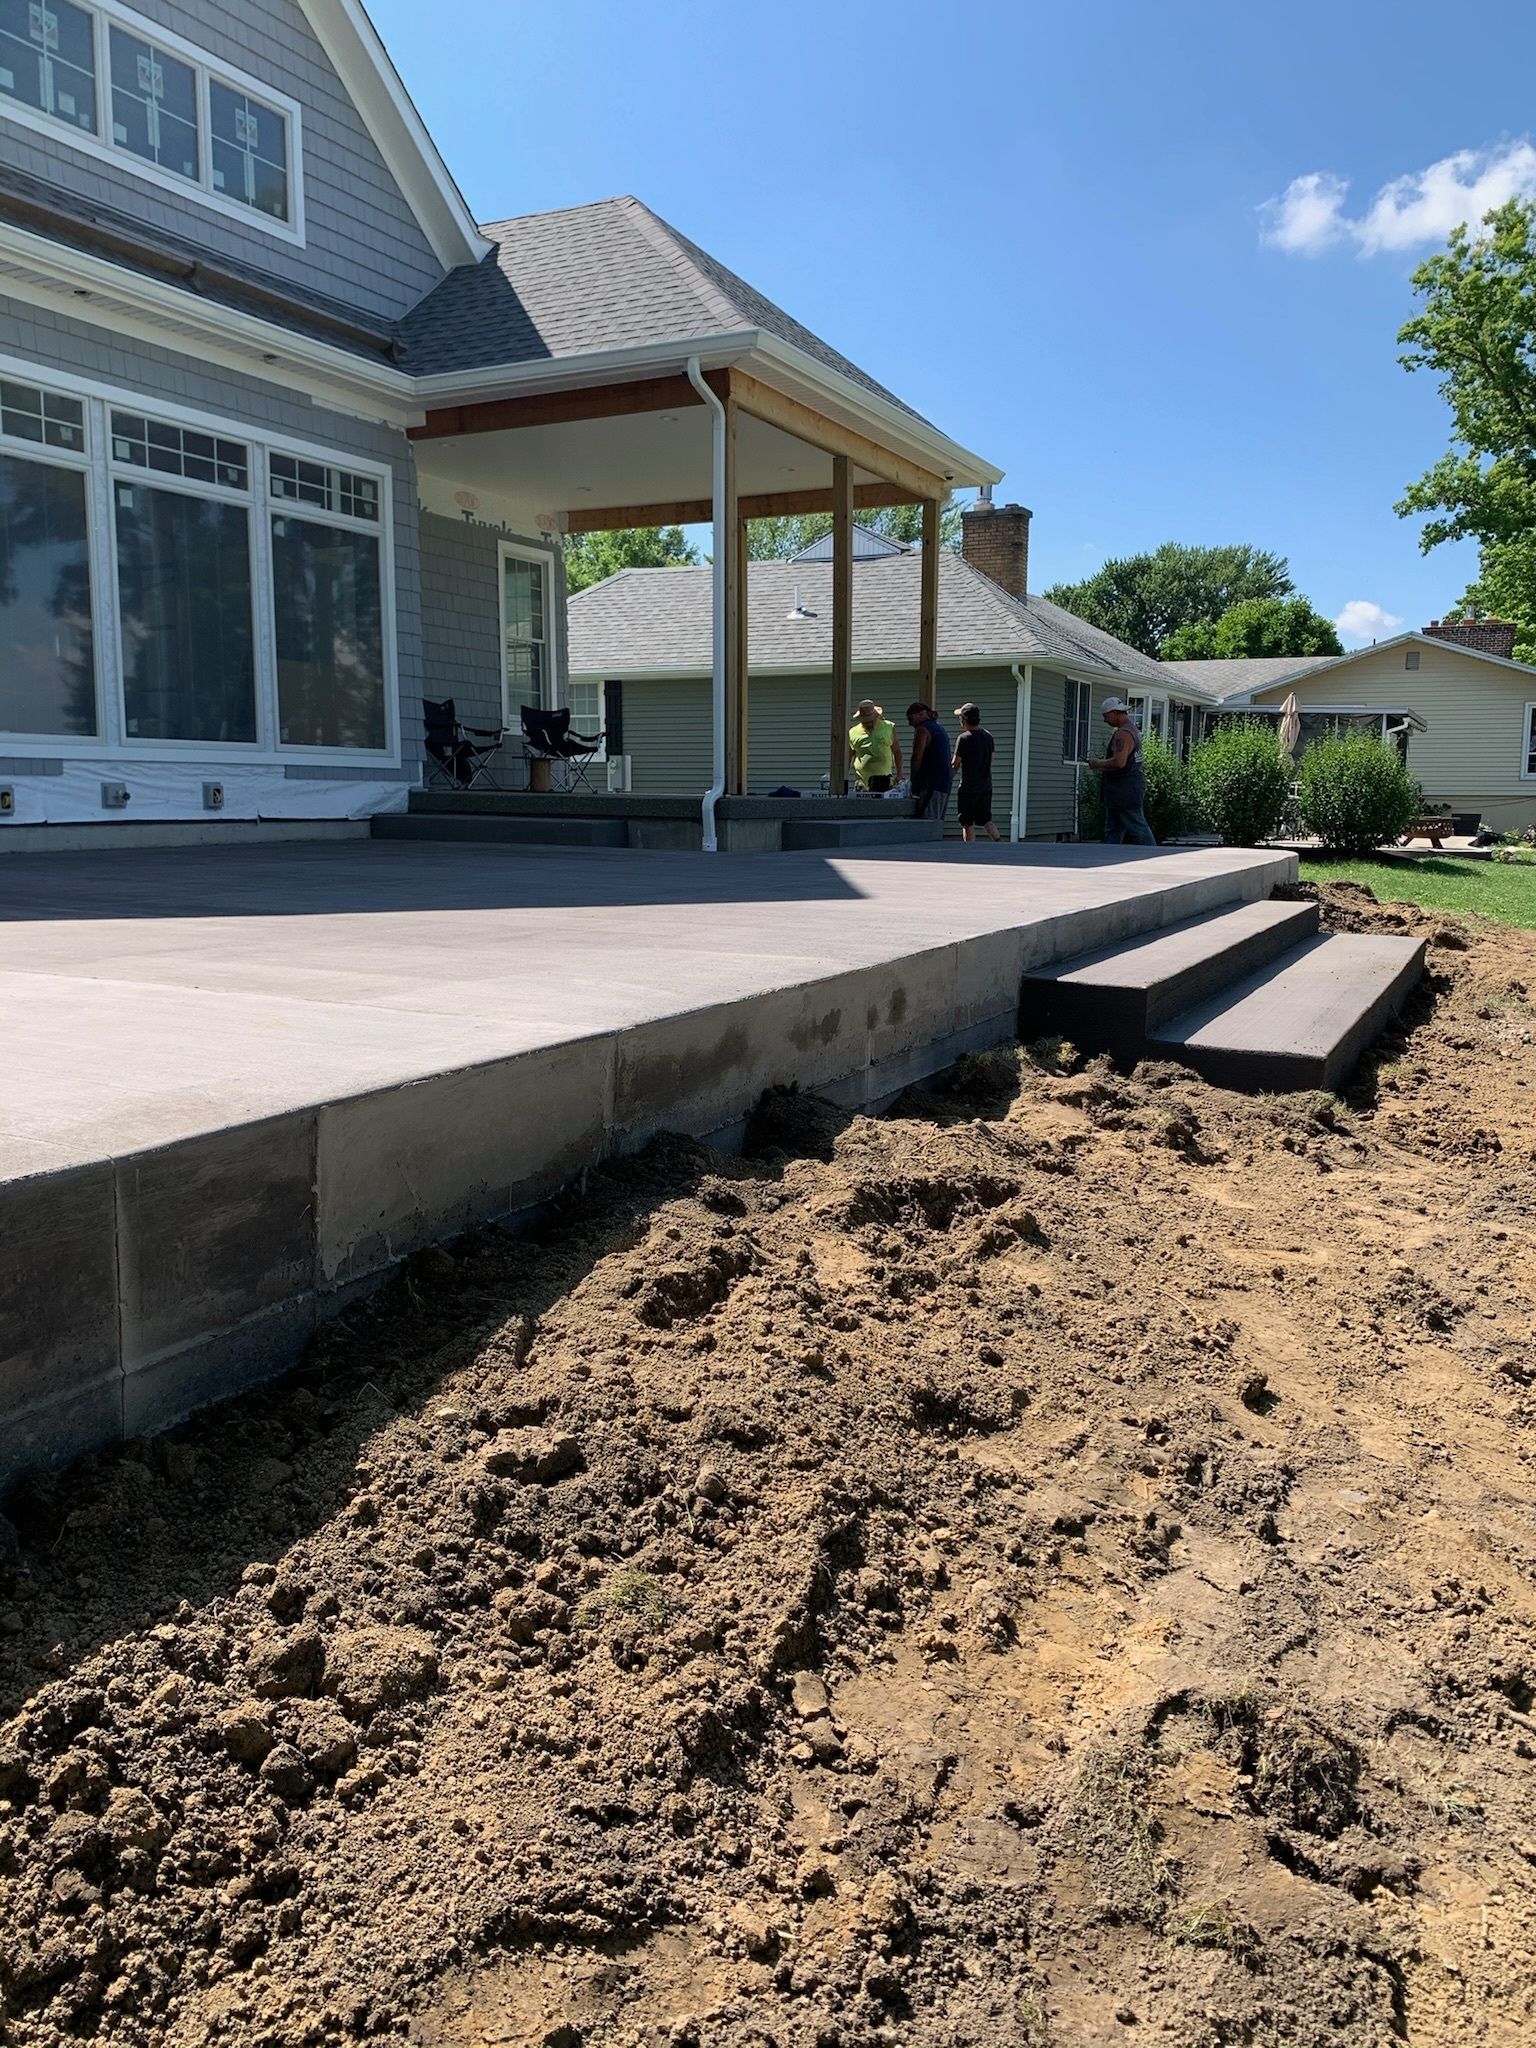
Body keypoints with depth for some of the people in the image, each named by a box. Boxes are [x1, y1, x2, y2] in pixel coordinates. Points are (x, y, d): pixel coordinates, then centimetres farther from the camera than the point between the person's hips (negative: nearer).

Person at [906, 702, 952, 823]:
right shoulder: (940, 729, 23)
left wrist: (913, 782, -6)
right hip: (945, 783, 10)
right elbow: (951, 760, 24)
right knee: (938, 822, 9)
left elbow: (917, 758, -13)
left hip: (931, 784, -10)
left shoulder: (922, 730, -6)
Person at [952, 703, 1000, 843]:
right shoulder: (988, 736, 7)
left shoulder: (964, 738, -13)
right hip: (986, 786, 7)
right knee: (986, 821, 14)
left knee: (967, 824, 2)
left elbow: (955, 765, -10)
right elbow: (990, 759, 14)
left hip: (969, 787, -7)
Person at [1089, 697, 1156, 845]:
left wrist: (1098, 763, -15)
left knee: (1137, 828, -7)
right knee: (1112, 829, 11)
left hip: (1126, 788, -11)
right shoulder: (1132, 728, 17)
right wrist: (1105, 760, 15)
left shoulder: (1123, 734, -18)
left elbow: (1119, 762, -30)